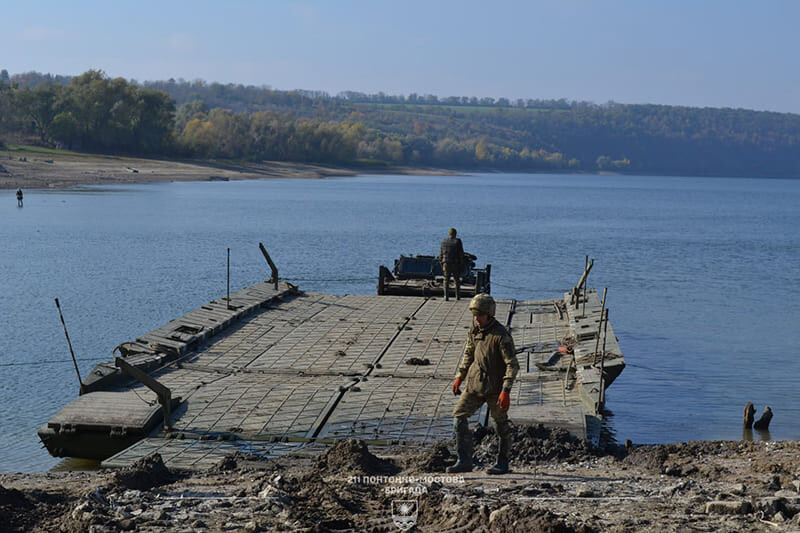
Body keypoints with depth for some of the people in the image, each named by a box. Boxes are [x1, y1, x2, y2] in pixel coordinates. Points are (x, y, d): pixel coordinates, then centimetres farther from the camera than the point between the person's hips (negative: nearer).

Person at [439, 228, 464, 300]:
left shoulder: (444, 241, 3)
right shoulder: (457, 241, -6)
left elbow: (441, 253, 7)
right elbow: (461, 253, -6)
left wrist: (441, 263, 14)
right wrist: (461, 264, 1)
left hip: (446, 264, 2)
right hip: (455, 264, -2)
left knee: (446, 281, 3)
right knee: (457, 280, 11)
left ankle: (446, 296, -3)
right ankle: (458, 296, 13)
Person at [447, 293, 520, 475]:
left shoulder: (501, 335, -18)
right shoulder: (474, 329, 3)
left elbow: (512, 364, -19)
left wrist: (506, 391, -25)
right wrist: (459, 377, 18)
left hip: (494, 387, -6)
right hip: (474, 383, 7)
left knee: (501, 426, 4)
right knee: (459, 417, -2)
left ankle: (502, 463, 21)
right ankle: (465, 461, 3)